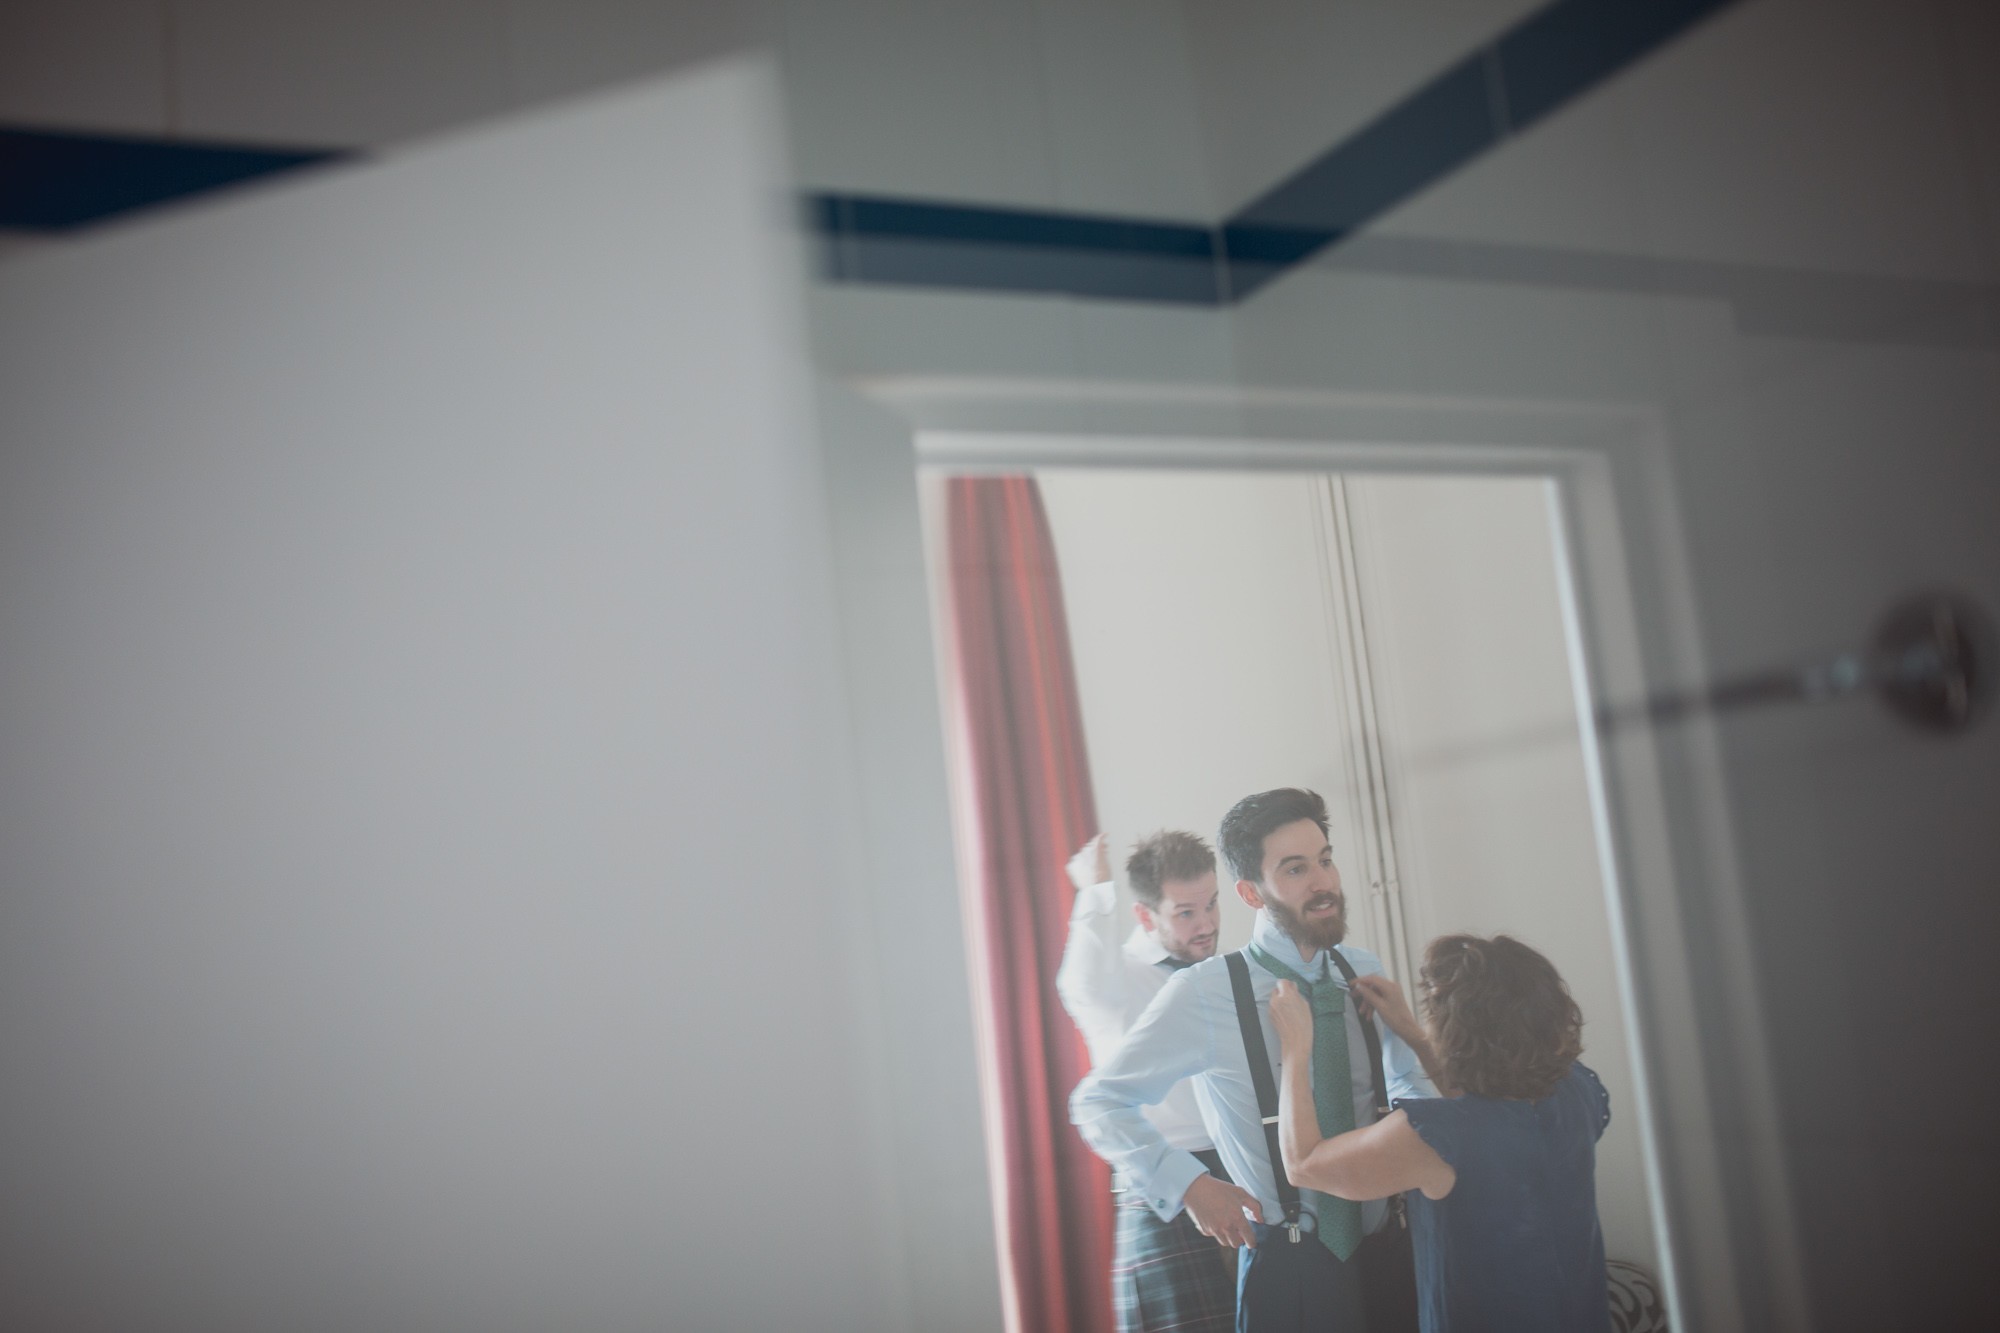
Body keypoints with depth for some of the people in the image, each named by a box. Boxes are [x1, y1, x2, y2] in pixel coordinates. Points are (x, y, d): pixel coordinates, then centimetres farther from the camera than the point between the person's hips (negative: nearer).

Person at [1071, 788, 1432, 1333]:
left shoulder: (1361, 971, 2)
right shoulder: (1202, 994, -13)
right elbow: (1096, 1102, -7)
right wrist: (1188, 1184, -17)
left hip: (1387, 1252, 5)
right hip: (1290, 1271, -4)